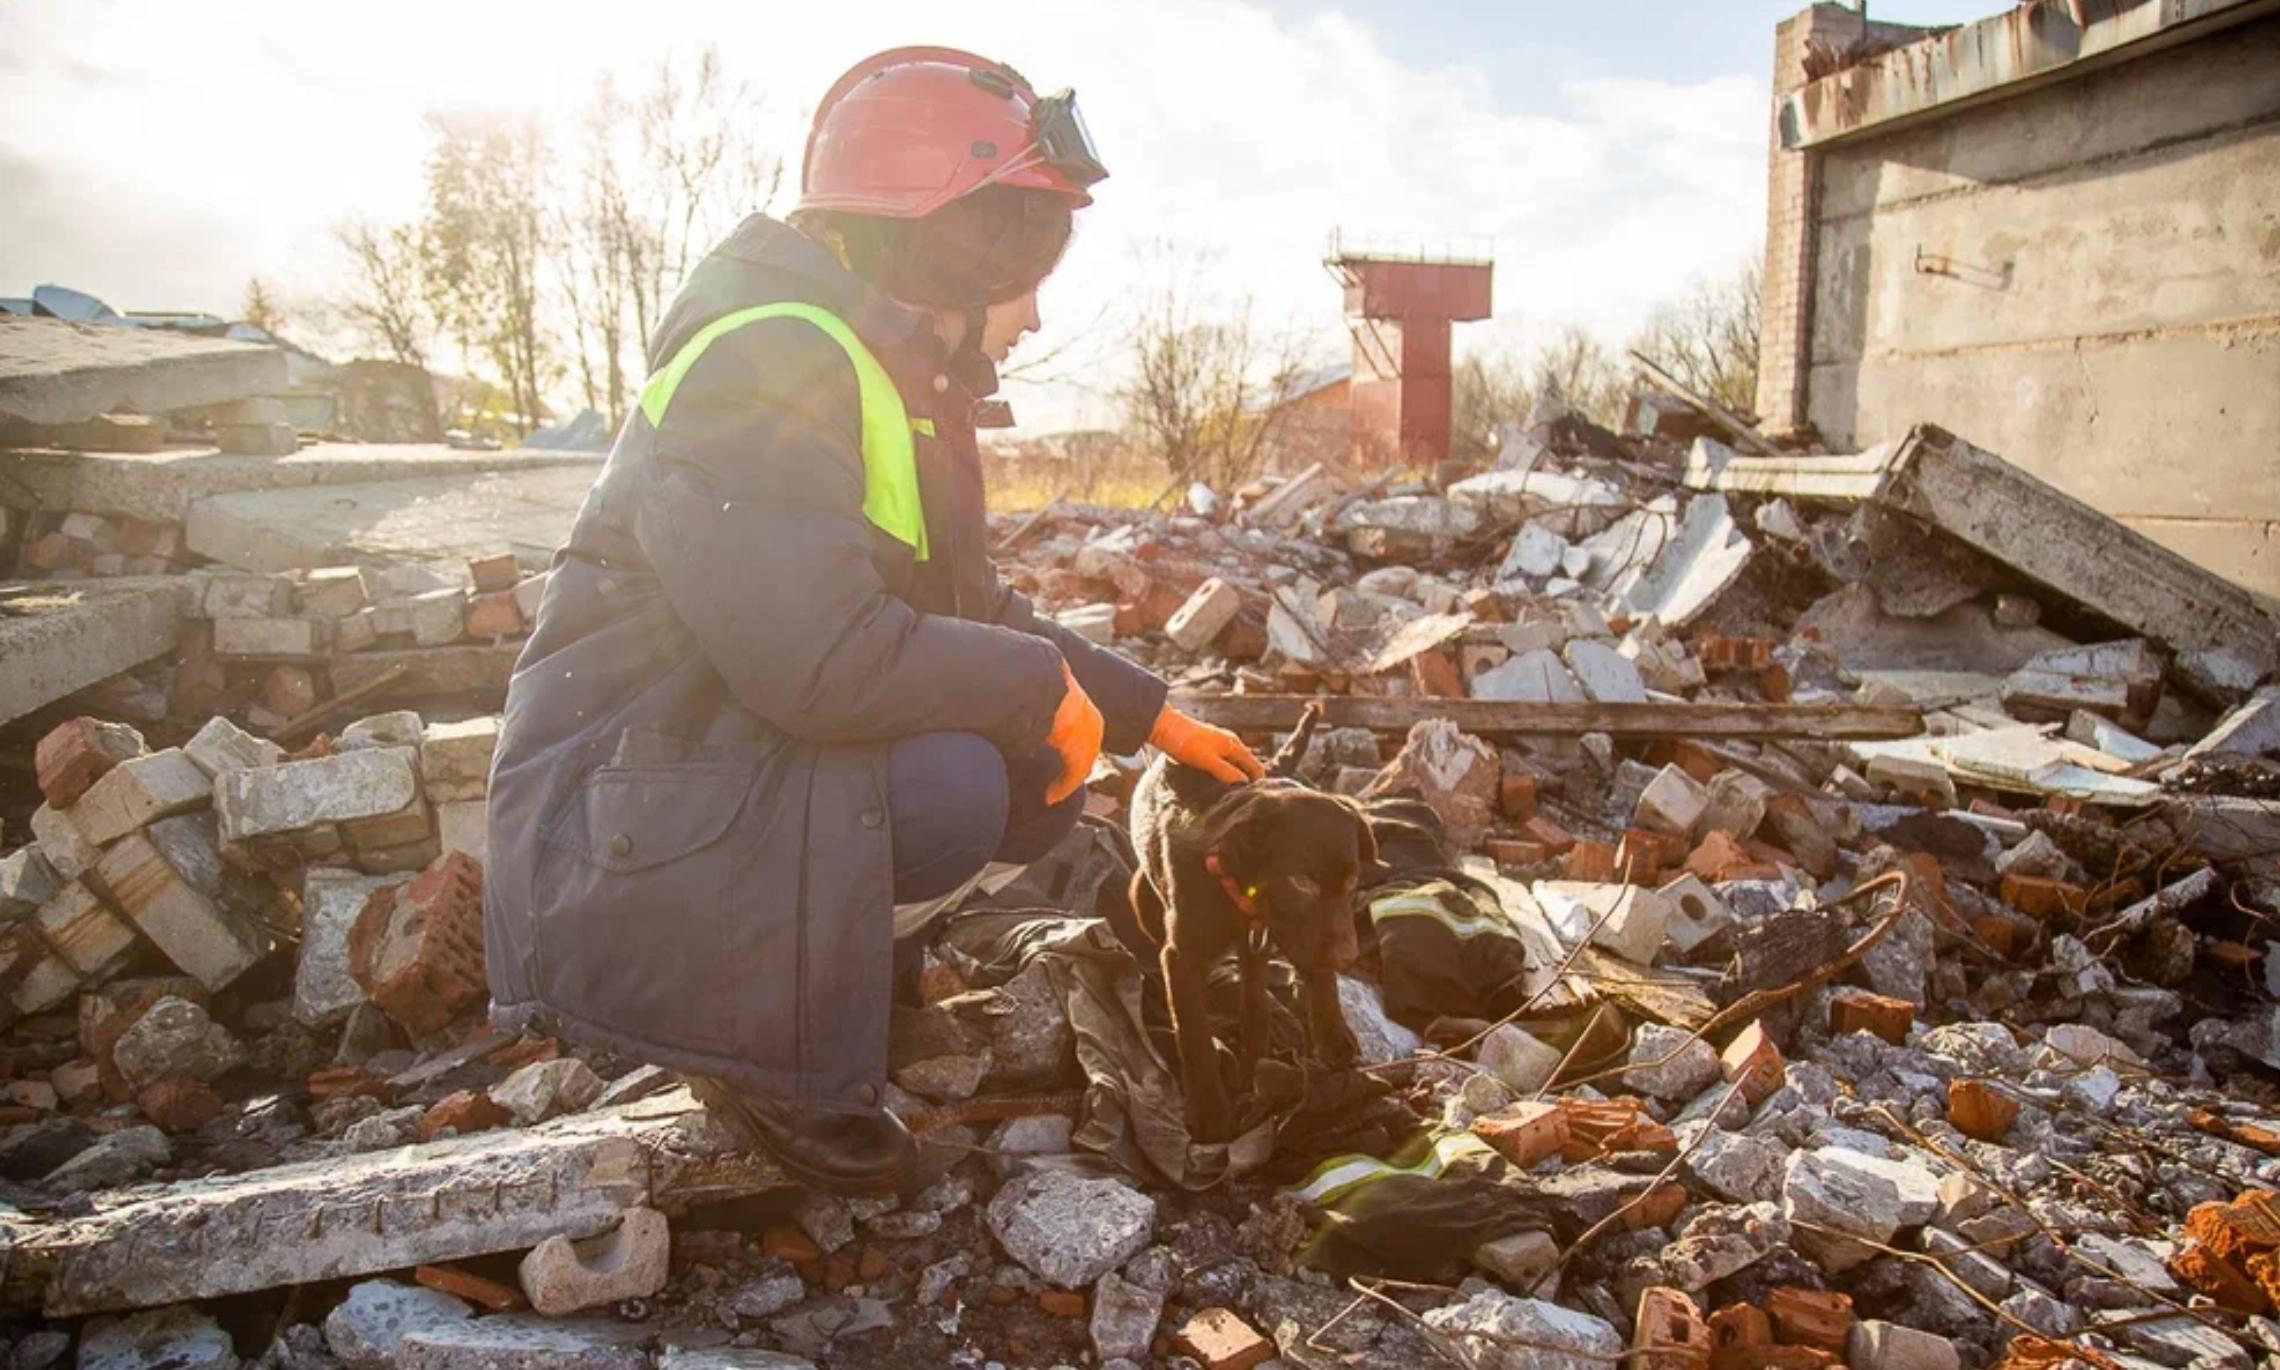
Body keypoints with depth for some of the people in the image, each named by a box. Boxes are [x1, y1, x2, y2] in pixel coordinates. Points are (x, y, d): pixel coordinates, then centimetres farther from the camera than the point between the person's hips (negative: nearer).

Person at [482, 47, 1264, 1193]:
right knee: (948, 787, -30)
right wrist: (1043, 683, -18)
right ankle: (761, 1050, -6)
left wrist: (1153, 717, 13)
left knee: (1045, 774, 2)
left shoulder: (900, 386, 11)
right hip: (621, 826, -9)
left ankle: (793, 964, 7)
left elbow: (978, 611, 17)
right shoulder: (769, 365, -21)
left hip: (764, 766, 9)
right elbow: (823, 659, -33)